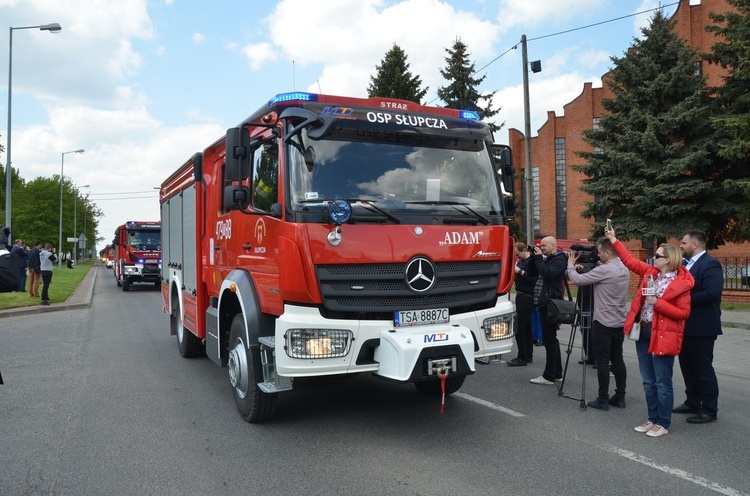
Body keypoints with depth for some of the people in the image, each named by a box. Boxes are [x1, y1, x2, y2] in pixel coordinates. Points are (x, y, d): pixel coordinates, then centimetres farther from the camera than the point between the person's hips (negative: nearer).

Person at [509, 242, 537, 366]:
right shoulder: (522, 261, 15)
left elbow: (533, 278, -24)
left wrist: (520, 271, -22)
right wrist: (514, 270, 2)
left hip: (526, 298, -10)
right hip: (521, 296, 10)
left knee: (519, 328, -11)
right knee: (526, 327, 14)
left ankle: (522, 358, -7)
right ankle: (528, 356, 22)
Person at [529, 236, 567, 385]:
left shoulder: (559, 260, -9)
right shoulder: (546, 259, 18)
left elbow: (547, 273, -24)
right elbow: (532, 272, 17)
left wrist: (539, 258, -14)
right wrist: (534, 257, 5)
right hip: (544, 303, 10)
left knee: (549, 339, -7)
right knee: (551, 339, 14)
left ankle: (549, 376, -3)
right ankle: (557, 373, 22)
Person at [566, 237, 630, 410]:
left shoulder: (604, 270, -18)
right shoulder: (625, 269, 9)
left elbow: (577, 280, -16)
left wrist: (571, 265, 2)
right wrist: (582, 269, 9)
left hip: (603, 323, -8)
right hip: (620, 323, 8)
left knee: (602, 361, -2)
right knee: (617, 359, 13)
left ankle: (603, 400, 3)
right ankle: (620, 397, 18)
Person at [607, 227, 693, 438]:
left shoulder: (681, 283, -12)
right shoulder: (651, 273, 6)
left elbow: (683, 312, -13)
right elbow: (630, 260, 14)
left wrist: (657, 303, -20)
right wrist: (613, 240, 12)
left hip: (662, 336, -7)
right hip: (643, 332, 7)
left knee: (662, 383, 2)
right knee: (648, 382, 14)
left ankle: (663, 424, 14)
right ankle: (653, 419, 25)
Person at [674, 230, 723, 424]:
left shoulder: (710, 265, -15)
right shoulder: (687, 264, 13)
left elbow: (712, 293, -27)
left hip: (701, 327, -9)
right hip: (686, 326, 9)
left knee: (703, 368, 0)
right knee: (687, 366, 17)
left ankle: (709, 410, 11)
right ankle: (692, 402, 30)